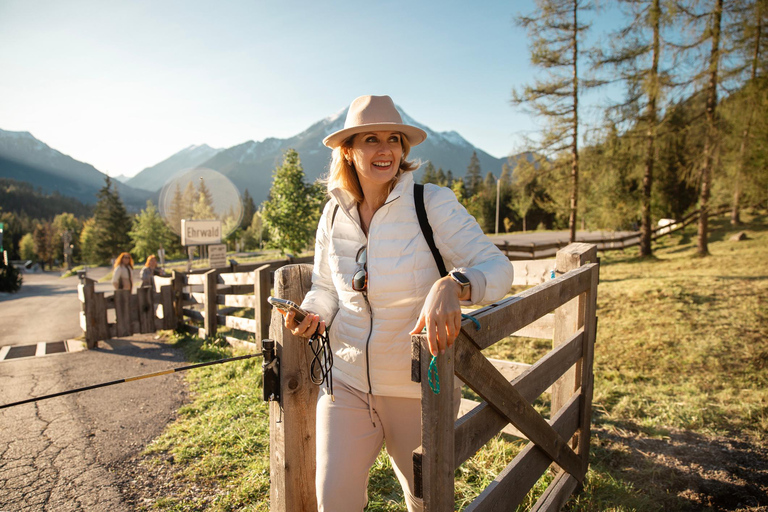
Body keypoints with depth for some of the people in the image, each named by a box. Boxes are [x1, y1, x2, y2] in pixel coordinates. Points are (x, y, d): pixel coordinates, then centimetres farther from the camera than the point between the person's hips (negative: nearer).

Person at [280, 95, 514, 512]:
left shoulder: (433, 204, -14)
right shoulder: (334, 215, -1)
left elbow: (497, 267, -19)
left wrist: (452, 286, -39)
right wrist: (312, 316, -9)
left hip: (417, 385, -2)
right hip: (346, 381, 3)